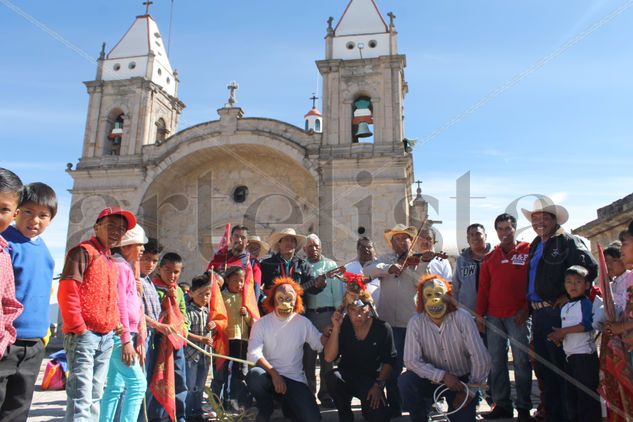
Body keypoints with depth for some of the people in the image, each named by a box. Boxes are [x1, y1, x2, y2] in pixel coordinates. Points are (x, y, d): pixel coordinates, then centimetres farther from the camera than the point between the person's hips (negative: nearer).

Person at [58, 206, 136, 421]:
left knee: (95, 396, 12)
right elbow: (67, 292, -15)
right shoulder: (83, 251, -6)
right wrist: (78, 328, -17)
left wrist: (115, 324, 12)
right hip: (84, 335, -8)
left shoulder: (111, 262, 19)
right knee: (81, 397, -11)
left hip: (106, 337, 8)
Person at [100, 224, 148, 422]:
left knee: (116, 387, 11)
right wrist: (126, 340, -20)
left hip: (122, 336, 10)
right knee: (137, 383, -11)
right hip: (119, 335, -10)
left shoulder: (126, 267, 19)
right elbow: (120, 305, -17)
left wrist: (138, 338, 14)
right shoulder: (119, 266, -10)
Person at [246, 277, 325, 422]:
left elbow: (322, 344, 0)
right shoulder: (261, 323, -3)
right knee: (254, 375, -36)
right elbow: (254, 354, -14)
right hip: (269, 375, 0)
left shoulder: (303, 322, 3)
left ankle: (287, 404, 13)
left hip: (294, 379, 1)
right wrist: (274, 374, -25)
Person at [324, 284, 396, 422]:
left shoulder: (382, 328, -10)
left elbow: (389, 361, -2)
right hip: (346, 376, 1)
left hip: (371, 379, -1)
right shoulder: (343, 325, -9)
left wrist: (379, 385, -12)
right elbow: (329, 358, -17)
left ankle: (368, 403, 14)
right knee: (332, 377, -32)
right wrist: (336, 328, -24)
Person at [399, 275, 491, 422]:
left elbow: (481, 358, -16)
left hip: (462, 379, 0)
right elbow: (411, 360, -18)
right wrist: (442, 376, -26)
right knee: (405, 381, -26)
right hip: (433, 379, 1)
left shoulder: (462, 318, -17)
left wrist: (470, 390, -12)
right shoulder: (415, 322, -14)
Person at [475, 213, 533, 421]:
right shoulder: (490, 257, 13)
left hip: (518, 316, -4)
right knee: (497, 362, 6)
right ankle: (502, 405, 15)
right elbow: (483, 288, 13)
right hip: (493, 317, 4)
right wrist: (480, 315, 8)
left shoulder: (528, 251, 2)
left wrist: (526, 309, -9)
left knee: (521, 361, 1)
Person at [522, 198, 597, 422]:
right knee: (542, 367, 15)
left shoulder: (568, 242, -7)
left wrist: (570, 296, -15)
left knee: (560, 366, -2)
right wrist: (529, 307, 13)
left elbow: (591, 268, -16)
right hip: (538, 314, 8)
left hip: (557, 312, -8)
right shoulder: (535, 245, 16)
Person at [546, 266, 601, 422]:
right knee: (570, 392, 15)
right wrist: (558, 336, 3)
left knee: (586, 392, -4)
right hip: (569, 355, 9)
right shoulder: (564, 307, 16)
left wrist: (564, 331, -20)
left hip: (585, 354, -9)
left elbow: (587, 324, -22)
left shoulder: (586, 303, -9)